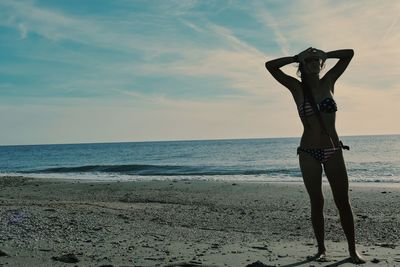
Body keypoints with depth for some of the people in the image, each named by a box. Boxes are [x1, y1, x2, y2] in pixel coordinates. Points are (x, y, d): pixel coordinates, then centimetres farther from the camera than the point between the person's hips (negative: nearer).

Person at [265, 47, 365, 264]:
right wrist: (297, 57, -3)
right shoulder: (297, 88, 1)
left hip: (333, 151, 1)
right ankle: (321, 249, 16)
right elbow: (270, 65, -6)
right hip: (308, 152, -1)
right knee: (317, 203, 4)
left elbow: (349, 54, 10)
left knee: (343, 202, 2)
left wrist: (324, 55, 6)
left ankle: (353, 250, 11)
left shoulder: (328, 82, 6)